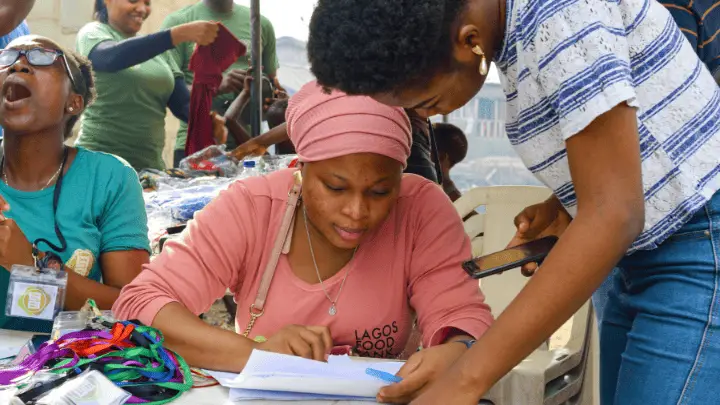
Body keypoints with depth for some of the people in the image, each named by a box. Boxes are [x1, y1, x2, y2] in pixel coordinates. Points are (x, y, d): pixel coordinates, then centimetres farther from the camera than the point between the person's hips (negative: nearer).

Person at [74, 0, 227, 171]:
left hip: (151, 164, 5)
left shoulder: (156, 47, 12)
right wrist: (179, 35, -33)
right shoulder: (93, 33, -2)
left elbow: (182, 102, 6)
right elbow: (112, 58, -25)